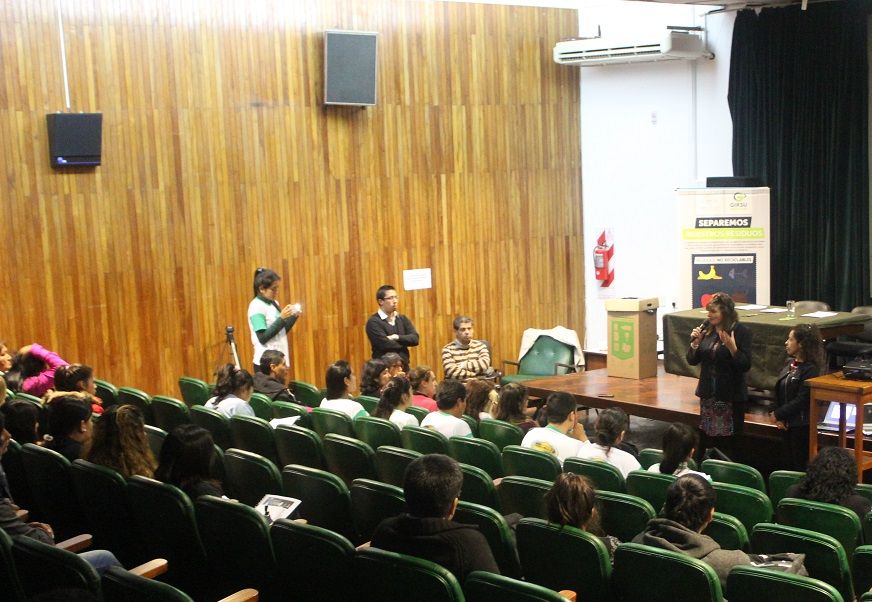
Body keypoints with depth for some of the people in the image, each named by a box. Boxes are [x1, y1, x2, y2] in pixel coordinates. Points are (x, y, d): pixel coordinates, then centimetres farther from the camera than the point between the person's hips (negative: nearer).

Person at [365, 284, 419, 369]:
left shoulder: (402, 319, 12)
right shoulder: (373, 322, -9)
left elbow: (415, 339, 1)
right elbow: (386, 345, -18)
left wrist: (397, 337, -15)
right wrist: (405, 342, -2)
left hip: (404, 367, 6)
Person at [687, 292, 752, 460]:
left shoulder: (741, 331, -11)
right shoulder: (706, 329, 2)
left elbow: (745, 365, -15)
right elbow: (692, 360, 7)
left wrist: (732, 347, -27)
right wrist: (695, 342, -10)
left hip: (731, 395, -5)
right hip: (708, 393, 5)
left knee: (728, 442, 1)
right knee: (705, 438, 10)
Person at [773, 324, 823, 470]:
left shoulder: (810, 369, -16)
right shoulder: (789, 364, 9)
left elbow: (801, 400, -19)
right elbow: (778, 392, 10)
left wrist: (779, 414, -12)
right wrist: (779, 419, -1)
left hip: (802, 425, -8)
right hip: (787, 424, 8)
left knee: (801, 465, -2)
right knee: (791, 463, 14)